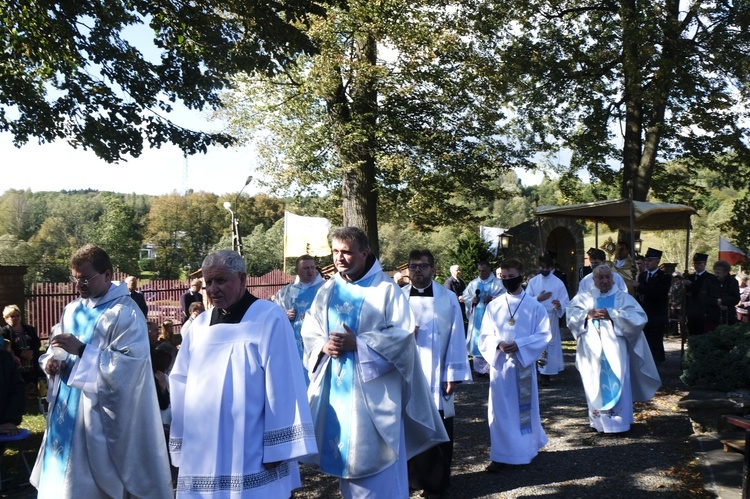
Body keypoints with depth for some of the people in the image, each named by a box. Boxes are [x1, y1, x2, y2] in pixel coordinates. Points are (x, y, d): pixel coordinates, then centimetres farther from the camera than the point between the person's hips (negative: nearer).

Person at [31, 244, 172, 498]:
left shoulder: (126, 313, -13)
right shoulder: (73, 310, 10)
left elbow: (128, 364, -21)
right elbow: (57, 347, 18)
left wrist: (81, 350, -24)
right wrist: (53, 360, -6)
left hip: (100, 415, -7)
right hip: (66, 410, 7)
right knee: (60, 477, 14)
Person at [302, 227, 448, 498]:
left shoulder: (386, 289, -6)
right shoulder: (327, 291, 9)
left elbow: (402, 333, -12)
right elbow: (309, 331, 9)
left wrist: (357, 343, -19)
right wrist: (324, 345, -13)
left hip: (372, 387, -5)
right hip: (336, 386, 5)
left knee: (375, 457, 0)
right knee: (346, 453, 13)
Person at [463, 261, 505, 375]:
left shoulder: (497, 283, 3)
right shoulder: (473, 283, 15)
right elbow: (465, 296, 13)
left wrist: (492, 299, -21)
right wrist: (472, 301, -7)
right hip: (477, 318, 4)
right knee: (477, 341, 3)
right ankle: (479, 368, 10)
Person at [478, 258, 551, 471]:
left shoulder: (535, 306, -1)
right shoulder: (493, 306, 4)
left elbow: (544, 334, -4)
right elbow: (485, 336, 5)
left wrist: (519, 345, -17)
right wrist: (498, 345, -16)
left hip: (524, 363, -1)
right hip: (499, 363, 2)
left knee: (525, 407, 8)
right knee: (500, 408, 2)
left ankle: (525, 449, 25)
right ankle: (501, 455, 9)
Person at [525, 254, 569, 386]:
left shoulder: (558, 283, 1)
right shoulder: (533, 281, 5)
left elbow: (565, 302, -3)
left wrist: (559, 305, -25)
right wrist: (538, 299, -15)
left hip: (551, 319, -1)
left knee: (549, 345, -1)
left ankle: (546, 374, 4)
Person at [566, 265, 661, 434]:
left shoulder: (623, 297, 8)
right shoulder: (584, 298, 13)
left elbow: (638, 316, -6)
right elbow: (571, 313, 0)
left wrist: (612, 314, -15)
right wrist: (587, 314, -19)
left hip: (614, 348, -1)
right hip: (592, 349, 2)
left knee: (616, 385, -4)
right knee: (595, 385, 4)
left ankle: (619, 420, 2)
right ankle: (598, 421, 13)